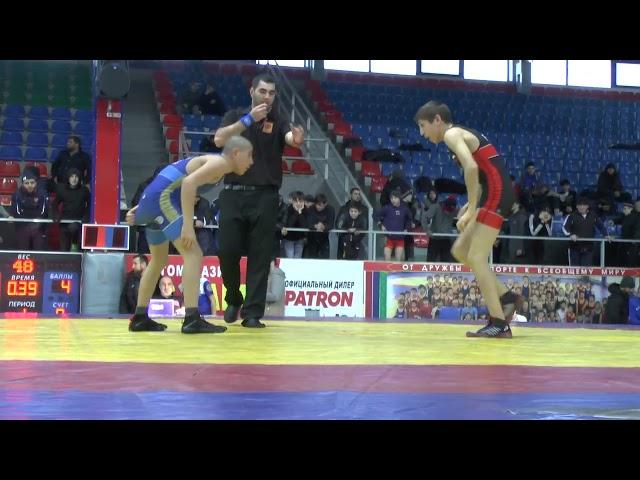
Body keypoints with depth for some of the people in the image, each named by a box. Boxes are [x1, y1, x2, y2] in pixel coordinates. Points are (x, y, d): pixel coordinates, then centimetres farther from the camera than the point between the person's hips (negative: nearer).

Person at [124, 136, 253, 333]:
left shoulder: (211, 162, 24)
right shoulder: (219, 162, -6)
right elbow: (189, 182, -23)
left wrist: (142, 208, 25)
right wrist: (188, 225, -26)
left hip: (153, 200, 10)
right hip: (162, 198, -10)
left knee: (159, 261, 22)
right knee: (193, 255, -12)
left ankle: (139, 318, 28)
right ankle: (192, 319, -19)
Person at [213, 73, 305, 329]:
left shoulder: (279, 121, 5)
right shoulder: (236, 116, 8)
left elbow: (291, 138, -17)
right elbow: (219, 139, -10)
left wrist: (297, 138, -41)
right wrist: (248, 119, -18)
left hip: (265, 196, -1)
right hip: (234, 193, 1)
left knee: (259, 257, -3)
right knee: (227, 251, -1)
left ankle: (253, 313, -1)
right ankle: (233, 299, 23)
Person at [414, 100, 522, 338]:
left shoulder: (452, 134, -8)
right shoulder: (462, 134, 22)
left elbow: (471, 167, -24)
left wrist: (471, 208, -20)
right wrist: (472, 205, 16)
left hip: (496, 195, -10)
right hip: (496, 194, 10)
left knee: (476, 258, -9)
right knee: (459, 251, 14)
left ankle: (499, 324, -8)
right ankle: (507, 297, 14)